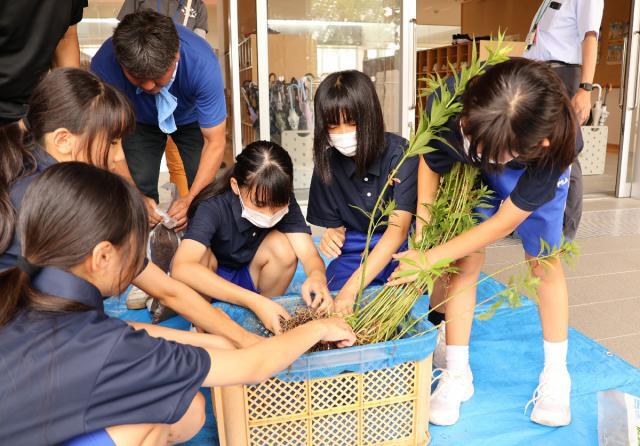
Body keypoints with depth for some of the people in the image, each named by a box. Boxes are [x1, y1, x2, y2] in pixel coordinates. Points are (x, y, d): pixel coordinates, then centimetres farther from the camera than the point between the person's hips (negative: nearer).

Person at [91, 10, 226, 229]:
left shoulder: (202, 63, -38)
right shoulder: (104, 65, -36)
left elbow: (215, 142, -30)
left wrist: (191, 199, -40)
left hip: (192, 117, 0)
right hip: (140, 121, 1)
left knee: (205, 188, -13)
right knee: (140, 187, -11)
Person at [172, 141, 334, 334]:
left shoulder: (284, 201, -19)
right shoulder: (213, 207, -31)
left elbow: (310, 255, -26)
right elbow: (181, 268, -47)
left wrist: (318, 277, -52)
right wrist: (254, 301, -53)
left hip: (249, 279, 3)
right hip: (209, 286, -3)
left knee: (282, 246, -25)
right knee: (201, 256, -34)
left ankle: (261, 324, -4)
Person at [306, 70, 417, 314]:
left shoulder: (400, 153, -16)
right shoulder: (327, 163, -3)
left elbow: (399, 228, -25)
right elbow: (335, 225, 8)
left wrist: (351, 288, -34)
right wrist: (333, 235, -21)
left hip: (403, 245, -2)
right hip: (357, 250, 3)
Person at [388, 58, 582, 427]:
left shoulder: (553, 147, -42)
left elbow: (504, 221, -32)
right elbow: (431, 166, -19)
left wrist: (430, 259, -28)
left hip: (537, 174, -1)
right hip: (473, 174, 2)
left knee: (545, 262, 0)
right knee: (466, 260, -7)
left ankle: (556, 375, 20)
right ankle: (457, 374, 6)